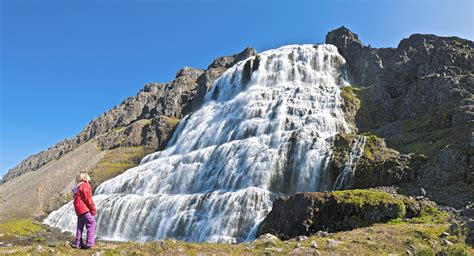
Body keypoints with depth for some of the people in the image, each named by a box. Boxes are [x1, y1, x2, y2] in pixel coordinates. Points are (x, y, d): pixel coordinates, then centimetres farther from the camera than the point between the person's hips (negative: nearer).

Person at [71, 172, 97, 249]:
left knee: (80, 226, 14)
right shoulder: (85, 185, -7)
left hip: (78, 209, 10)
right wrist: (93, 209, -7)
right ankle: (89, 243, -19)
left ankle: (78, 244, 18)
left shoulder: (77, 187, 20)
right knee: (91, 223, -11)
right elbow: (88, 199, -14)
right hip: (84, 208, -10)